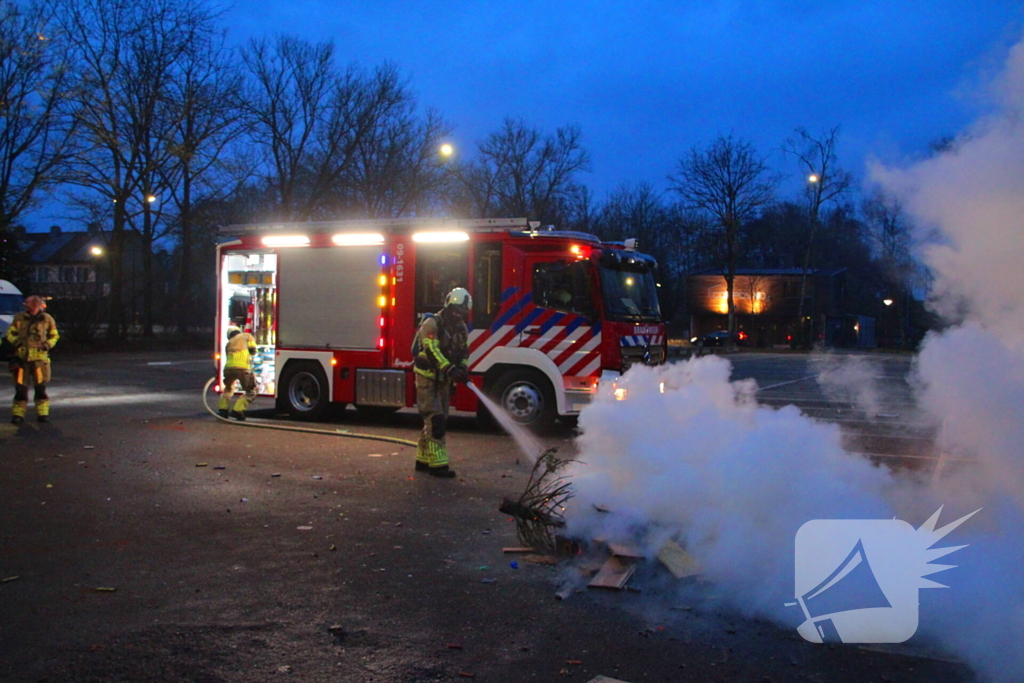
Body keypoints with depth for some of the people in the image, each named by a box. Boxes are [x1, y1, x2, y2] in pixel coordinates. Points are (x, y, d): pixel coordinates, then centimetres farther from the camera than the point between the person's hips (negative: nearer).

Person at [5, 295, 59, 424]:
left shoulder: (47, 319, 2)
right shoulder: (19, 318, 2)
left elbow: (54, 336, 13)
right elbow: (10, 333, 11)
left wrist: (48, 344, -5)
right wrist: (15, 342, -8)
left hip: (39, 357, 0)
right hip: (21, 357, 1)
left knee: (40, 387, 1)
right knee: (20, 387, 2)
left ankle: (43, 413, 10)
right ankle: (18, 413, 10)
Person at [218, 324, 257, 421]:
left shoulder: (229, 343, 32)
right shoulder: (246, 336, 21)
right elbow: (253, 351, 11)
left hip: (229, 367, 5)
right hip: (243, 368, -4)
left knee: (228, 389, 32)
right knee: (251, 393, 10)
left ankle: (223, 410, 23)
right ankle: (237, 411, -2)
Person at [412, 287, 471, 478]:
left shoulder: (462, 328, 8)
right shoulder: (432, 324, -17)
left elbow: (464, 352, 7)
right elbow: (432, 351, -28)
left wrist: (463, 369, -14)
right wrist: (450, 369, -39)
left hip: (443, 380, 8)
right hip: (427, 378, -8)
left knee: (438, 420, 12)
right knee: (435, 419, -13)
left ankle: (423, 459, 23)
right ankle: (437, 463, -13)